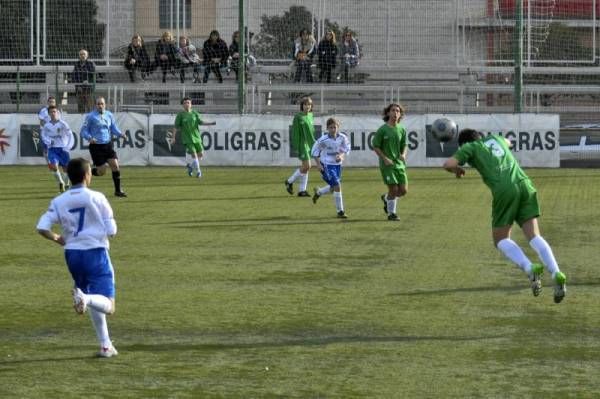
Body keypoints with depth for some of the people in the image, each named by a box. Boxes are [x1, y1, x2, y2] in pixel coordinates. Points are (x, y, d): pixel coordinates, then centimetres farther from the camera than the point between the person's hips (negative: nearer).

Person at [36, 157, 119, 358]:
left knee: (94, 304, 22)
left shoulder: (58, 202, 2)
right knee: (108, 306, -9)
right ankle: (84, 297, -40)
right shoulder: (97, 198, -7)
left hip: (72, 254, 5)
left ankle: (106, 345, 20)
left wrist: (57, 238, 12)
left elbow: (42, 228, -8)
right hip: (96, 252, -5)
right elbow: (111, 231, -9)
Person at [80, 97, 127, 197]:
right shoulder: (90, 116, -6)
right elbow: (84, 131, -5)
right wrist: (89, 138, -25)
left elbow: (114, 128, 14)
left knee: (115, 165, -8)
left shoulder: (109, 115, 8)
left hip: (108, 145, 4)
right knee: (101, 171, -6)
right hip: (96, 146, -4)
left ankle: (118, 190, 4)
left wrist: (120, 134, -7)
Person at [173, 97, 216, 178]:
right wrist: (173, 137, -6)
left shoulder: (195, 113, 6)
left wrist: (211, 123, -16)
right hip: (187, 138, -4)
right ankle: (198, 171, 0)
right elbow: (176, 126, 0)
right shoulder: (180, 115, -2)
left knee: (201, 154, 3)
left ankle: (191, 166, 27)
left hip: (196, 137, 4)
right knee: (194, 154, -13)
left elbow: (200, 122, -2)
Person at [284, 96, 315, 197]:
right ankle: (289, 182, 6)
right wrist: (296, 147, -15)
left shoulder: (310, 115, 10)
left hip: (309, 143, 7)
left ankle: (302, 190, 13)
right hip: (302, 143, -7)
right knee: (306, 166, -11)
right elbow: (295, 132, -12)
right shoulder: (298, 117, -10)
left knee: (305, 167, 8)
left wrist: (313, 142, 17)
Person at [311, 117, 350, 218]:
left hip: (337, 164, 5)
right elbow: (314, 151, -6)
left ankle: (318, 192, 50)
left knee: (333, 187, 18)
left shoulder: (342, 138, -10)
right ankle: (340, 211, -4)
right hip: (326, 165, -5)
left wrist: (341, 155, -15)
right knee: (337, 186, -14)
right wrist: (318, 164, -12)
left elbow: (346, 148, 5)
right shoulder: (323, 140, -19)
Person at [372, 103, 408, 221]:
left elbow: (404, 145, 14)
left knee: (403, 190, 2)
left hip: (399, 164, 5)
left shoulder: (402, 130, 7)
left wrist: (403, 154, -8)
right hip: (387, 164, -5)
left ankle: (386, 198, 32)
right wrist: (385, 158, -14)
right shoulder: (382, 129, -6)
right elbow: (375, 146, -3)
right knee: (393, 189, -7)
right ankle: (391, 213, 12)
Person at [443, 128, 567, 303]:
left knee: (501, 239, 8)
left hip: (504, 190, -5)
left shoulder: (470, 147, 15)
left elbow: (448, 164, 1)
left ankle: (530, 269, -16)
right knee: (534, 237, 1)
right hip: (524, 184, 5)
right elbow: (508, 143, 55)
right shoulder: (495, 138, 31)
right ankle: (556, 274, -21)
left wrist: (457, 169, 23)